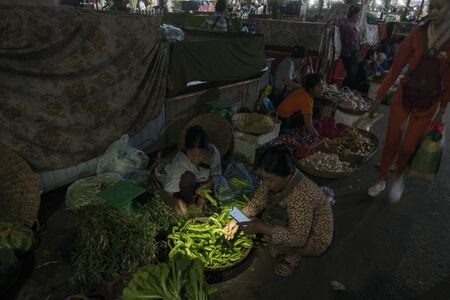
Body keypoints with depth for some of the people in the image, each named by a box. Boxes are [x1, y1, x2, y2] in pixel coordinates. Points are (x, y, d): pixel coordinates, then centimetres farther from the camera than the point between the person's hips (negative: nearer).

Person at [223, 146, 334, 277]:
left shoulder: (302, 195, -39)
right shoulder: (275, 180, -17)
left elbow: (298, 238, -36)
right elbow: (256, 203, -4)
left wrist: (260, 228, -36)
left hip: (314, 239, -7)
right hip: (293, 222, 8)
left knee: (268, 228, -26)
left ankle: (293, 254, 2)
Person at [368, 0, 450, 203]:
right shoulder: (417, 33, -4)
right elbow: (396, 67, -3)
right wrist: (379, 97, -2)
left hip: (428, 103, -1)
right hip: (404, 95, 1)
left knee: (407, 148, 4)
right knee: (391, 143, 7)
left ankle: (398, 180, 33)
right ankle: (381, 181, 27)